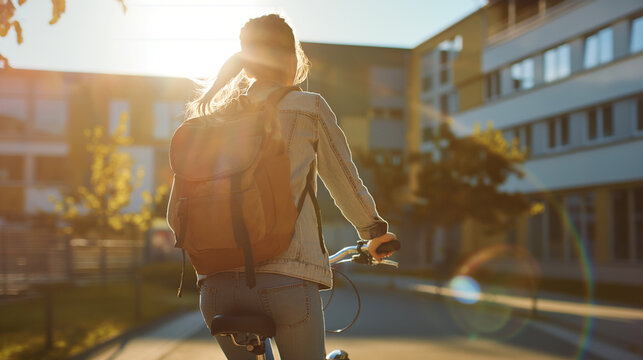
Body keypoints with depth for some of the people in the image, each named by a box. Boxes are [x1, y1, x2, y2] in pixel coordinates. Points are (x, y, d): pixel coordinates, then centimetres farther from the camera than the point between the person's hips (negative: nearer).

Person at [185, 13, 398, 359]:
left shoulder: (215, 114, 15)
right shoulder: (309, 107, 4)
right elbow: (344, 180, 12)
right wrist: (375, 232, 28)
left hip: (216, 282, 4)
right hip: (285, 279, -4)